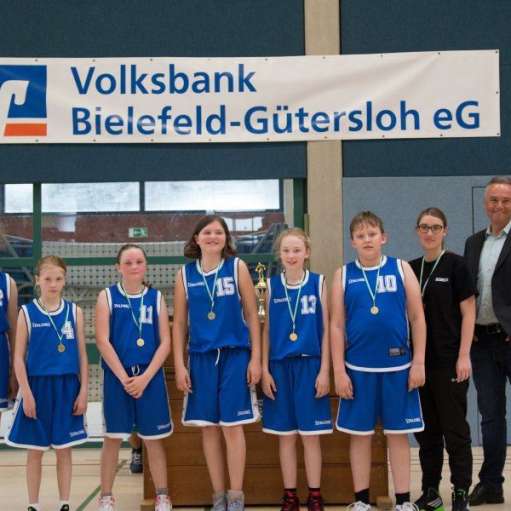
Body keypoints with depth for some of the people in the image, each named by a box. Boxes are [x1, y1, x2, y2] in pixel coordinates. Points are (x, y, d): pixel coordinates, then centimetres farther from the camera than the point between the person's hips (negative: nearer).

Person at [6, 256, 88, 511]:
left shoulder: (74, 312, 3)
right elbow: (19, 357, -2)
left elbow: (82, 354, 5)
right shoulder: (27, 312, -1)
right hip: (37, 386, -1)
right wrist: (26, 393, -8)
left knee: (64, 450, 7)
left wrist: (83, 391, 0)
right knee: (35, 450, 7)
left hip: (67, 387, 1)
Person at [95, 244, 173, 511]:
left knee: (153, 438, 6)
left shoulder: (156, 298, 5)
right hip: (117, 375, -1)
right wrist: (124, 377, -12)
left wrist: (145, 377, -11)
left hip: (150, 376, 1)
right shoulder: (107, 296, 1)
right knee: (112, 437, 4)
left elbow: (165, 342, 0)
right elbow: (102, 341, -6)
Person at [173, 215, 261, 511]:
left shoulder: (237, 267, 1)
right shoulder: (185, 274, 6)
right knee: (209, 428, 7)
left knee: (232, 426, -2)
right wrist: (179, 365, 1)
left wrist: (256, 358, -4)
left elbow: (252, 315, 1)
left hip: (235, 355, -2)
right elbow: (179, 323, 7)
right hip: (201, 357, 2)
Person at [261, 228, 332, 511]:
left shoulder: (319, 283, 1)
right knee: (285, 435, 7)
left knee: (310, 435, 3)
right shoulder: (272, 286, 5)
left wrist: (324, 370, -5)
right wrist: (264, 370, 1)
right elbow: (266, 330, 7)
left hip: (310, 365, -1)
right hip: (280, 366, 2)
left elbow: (326, 329, 0)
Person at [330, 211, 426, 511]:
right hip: (358, 367, 1)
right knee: (360, 434, 8)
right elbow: (337, 325, 3)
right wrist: (339, 371, -3)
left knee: (398, 434, 7)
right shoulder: (343, 275, 4)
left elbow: (417, 318, 3)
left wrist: (419, 362, -3)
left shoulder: (401, 269, 3)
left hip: (397, 365, 0)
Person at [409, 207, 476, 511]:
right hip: (419, 360, 5)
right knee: (426, 429, 11)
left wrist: (464, 356, -13)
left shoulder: (456, 265, -5)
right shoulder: (411, 268, 9)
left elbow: (468, 313, -7)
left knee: (455, 428, 1)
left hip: (449, 360, -5)